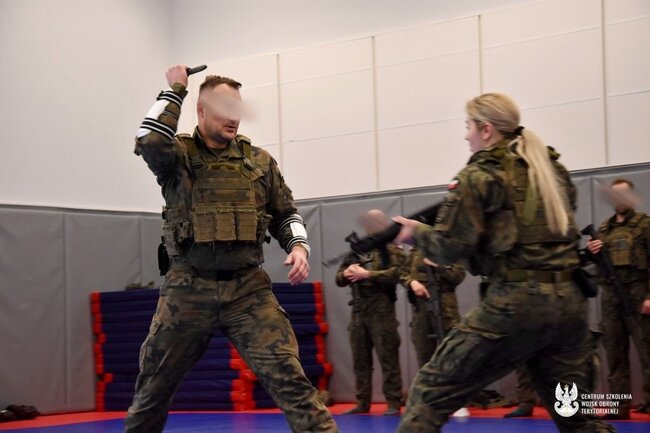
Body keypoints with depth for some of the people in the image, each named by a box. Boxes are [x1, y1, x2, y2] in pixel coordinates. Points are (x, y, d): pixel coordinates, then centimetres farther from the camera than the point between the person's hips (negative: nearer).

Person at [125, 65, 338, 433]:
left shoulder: (259, 161, 7)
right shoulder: (177, 155, 0)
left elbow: (286, 214, 17)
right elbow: (149, 141, -23)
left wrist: (299, 246, -3)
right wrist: (175, 90, -11)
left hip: (248, 288, 1)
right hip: (189, 290, -1)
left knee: (289, 377, -12)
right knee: (154, 387, 12)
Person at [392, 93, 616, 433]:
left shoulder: (479, 175, -2)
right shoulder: (551, 166, 17)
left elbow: (451, 249, -8)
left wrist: (416, 232, 12)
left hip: (515, 303, -6)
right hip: (569, 301, 7)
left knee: (431, 393, 3)